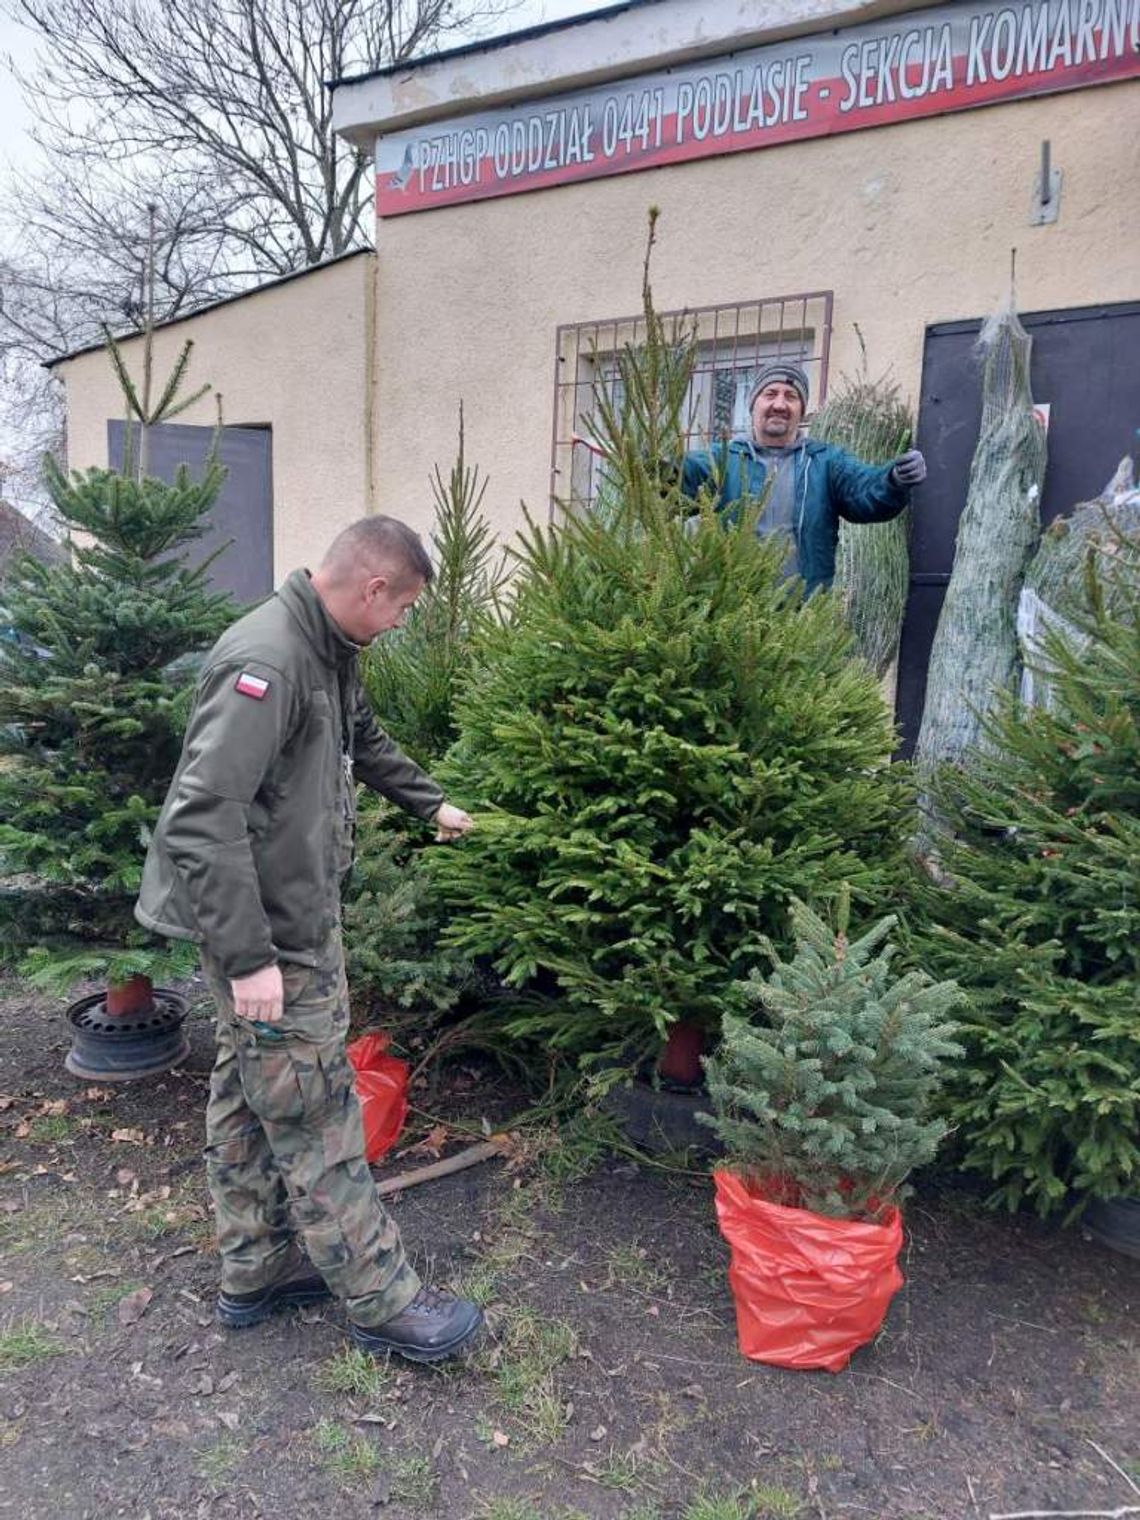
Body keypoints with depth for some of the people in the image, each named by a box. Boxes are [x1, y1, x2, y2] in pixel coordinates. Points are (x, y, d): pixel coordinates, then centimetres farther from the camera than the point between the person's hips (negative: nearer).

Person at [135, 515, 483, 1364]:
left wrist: (432, 803, 33)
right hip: (270, 935, -10)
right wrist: (247, 957, -28)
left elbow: (366, 742, 27)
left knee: (249, 1096, 19)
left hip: (297, 915, 10)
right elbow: (203, 814, -29)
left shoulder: (330, 653, 7)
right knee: (316, 1114, 2)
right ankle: (382, 1301, 16)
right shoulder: (266, 659, -24)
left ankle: (257, 1271, 35)